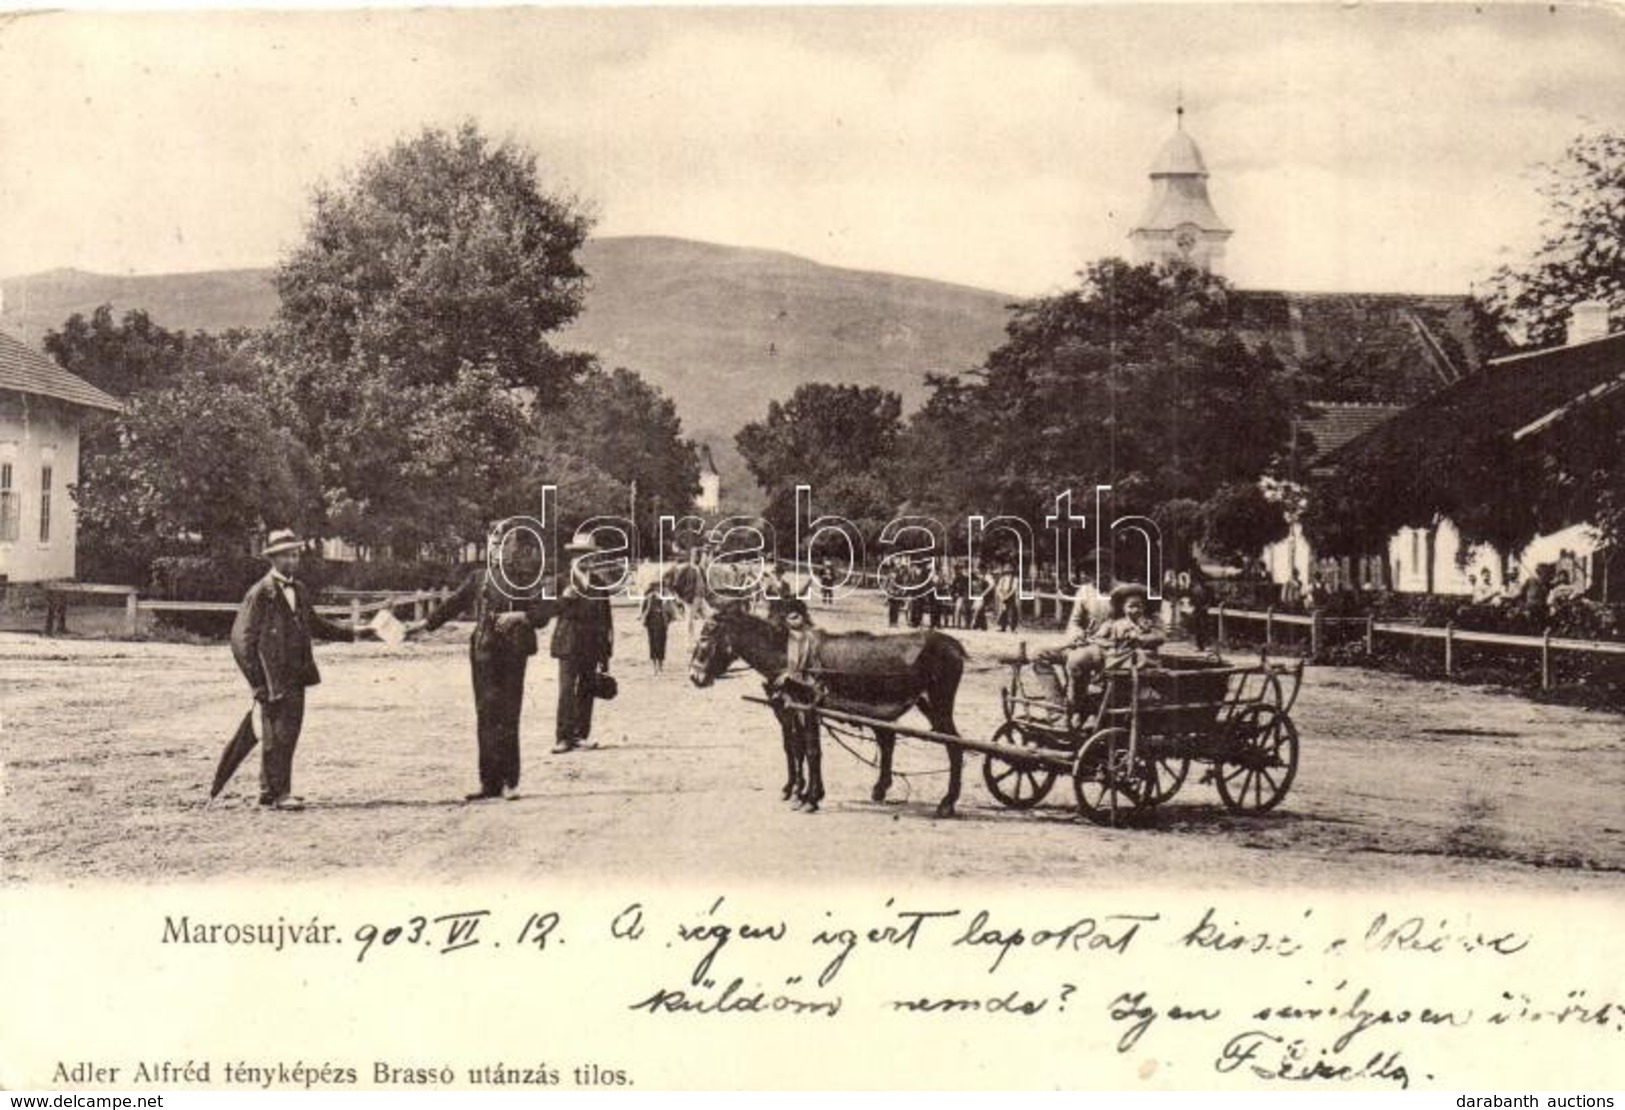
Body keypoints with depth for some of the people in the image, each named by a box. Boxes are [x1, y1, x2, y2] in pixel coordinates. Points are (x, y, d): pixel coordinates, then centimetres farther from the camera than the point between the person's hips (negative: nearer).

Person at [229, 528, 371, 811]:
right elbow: (241, 639, -11)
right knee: (276, 735, -5)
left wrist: (349, 632, 14)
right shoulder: (260, 593, -11)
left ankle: (270, 792, 22)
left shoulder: (299, 590, 13)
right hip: (273, 679, -8)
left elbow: (314, 624, 25)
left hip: (296, 676, 8)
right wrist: (257, 682, -14)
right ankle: (277, 793, 2)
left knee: (288, 734, 12)